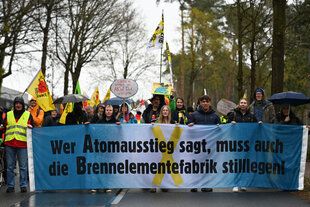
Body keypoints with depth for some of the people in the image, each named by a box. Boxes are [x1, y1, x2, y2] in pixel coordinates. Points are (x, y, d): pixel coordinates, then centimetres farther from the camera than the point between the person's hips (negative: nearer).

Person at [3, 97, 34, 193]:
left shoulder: (28, 115, 13)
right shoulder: (8, 115, 16)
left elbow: (32, 128, 14)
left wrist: (30, 127, -8)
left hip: (22, 144, -2)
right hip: (9, 144, 2)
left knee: (23, 167, -2)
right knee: (10, 166, 2)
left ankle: (23, 185, 5)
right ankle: (10, 185, 9)